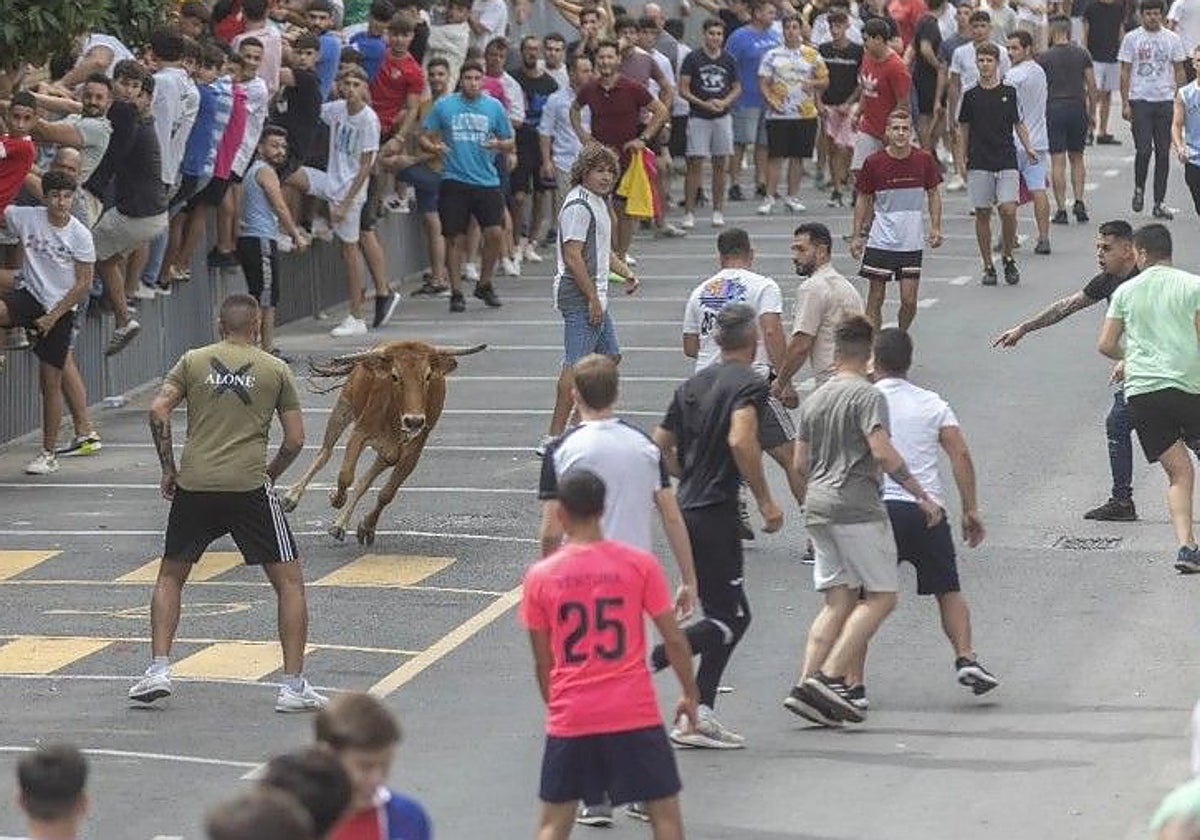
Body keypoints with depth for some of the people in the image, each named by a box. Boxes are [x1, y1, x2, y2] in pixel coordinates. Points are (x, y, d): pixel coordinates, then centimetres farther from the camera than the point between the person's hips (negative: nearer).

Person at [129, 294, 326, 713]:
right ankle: (293, 686, 0)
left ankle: (159, 670, 10)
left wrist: (168, 469, 8)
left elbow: (158, 410, 0)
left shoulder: (193, 361, 11)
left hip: (193, 485, 2)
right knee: (289, 582, 6)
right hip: (249, 485, -2)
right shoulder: (276, 369, 8)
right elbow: (295, 439, 5)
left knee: (170, 576, 21)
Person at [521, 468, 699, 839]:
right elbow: (674, 640, -1)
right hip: (636, 716, -1)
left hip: (569, 720, 1)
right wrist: (690, 694, 13)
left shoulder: (540, 576, -2)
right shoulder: (640, 564, -6)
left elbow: (542, 661, 5)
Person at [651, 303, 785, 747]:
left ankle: (699, 716, 7)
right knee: (729, 619, -2)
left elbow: (660, 447, 15)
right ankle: (643, 663, -16)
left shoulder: (693, 385, 14)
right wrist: (766, 502, -19)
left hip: (686, 510, 8)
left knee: (727, 615, 13)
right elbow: (741, 440, -25)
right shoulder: (750, 385, -9)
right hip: (716, 514, -8)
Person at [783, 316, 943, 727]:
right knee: (881, 596, -2)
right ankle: (830, 677, -14)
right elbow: (883, 452, -18)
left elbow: (800, 464, 17)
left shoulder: (815, 399, 15)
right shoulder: (868, 396, -7)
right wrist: (922, 495, -13)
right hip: (857, 508, -8)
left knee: (838, 599, 9)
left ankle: (805, 684, -3)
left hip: (818, 507, 8)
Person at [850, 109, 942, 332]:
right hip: (880, 242, -1)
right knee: (876, 299, 0)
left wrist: (935, 228, 0)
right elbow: (863, 199, 4)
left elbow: (933, 194, 10)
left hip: (912, 243, 1)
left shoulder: (924, 159, -2)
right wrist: (857, 236, 2)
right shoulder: (874, 162, -6)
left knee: (909, 301, -1)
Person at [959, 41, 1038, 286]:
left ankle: (1008, 257, 8)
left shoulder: (1009, 93, 4)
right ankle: (988, 266, 11)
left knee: (1008, 210, -13)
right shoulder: (971, 96, 3)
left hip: (1006, 162, -1)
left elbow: (1018, 123, 13)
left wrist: (1028, 148, 0)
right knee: (982, 214, 3)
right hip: (979, 163, 1)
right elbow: (963, 129, 10)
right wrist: (963, 159, 5)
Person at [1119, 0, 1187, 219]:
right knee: (1143, 150, -12)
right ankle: (1139, 189, 14)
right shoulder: (1131, 38, 1)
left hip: (1165, 101, 2)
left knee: (1163, 153, 3)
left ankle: (1159, 203, 9)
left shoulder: (1172, 39, 6)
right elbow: (1125, 73, 2)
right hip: (1140, 101, -2)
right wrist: (1125, 104, -4)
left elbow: (1179, 72, 11)